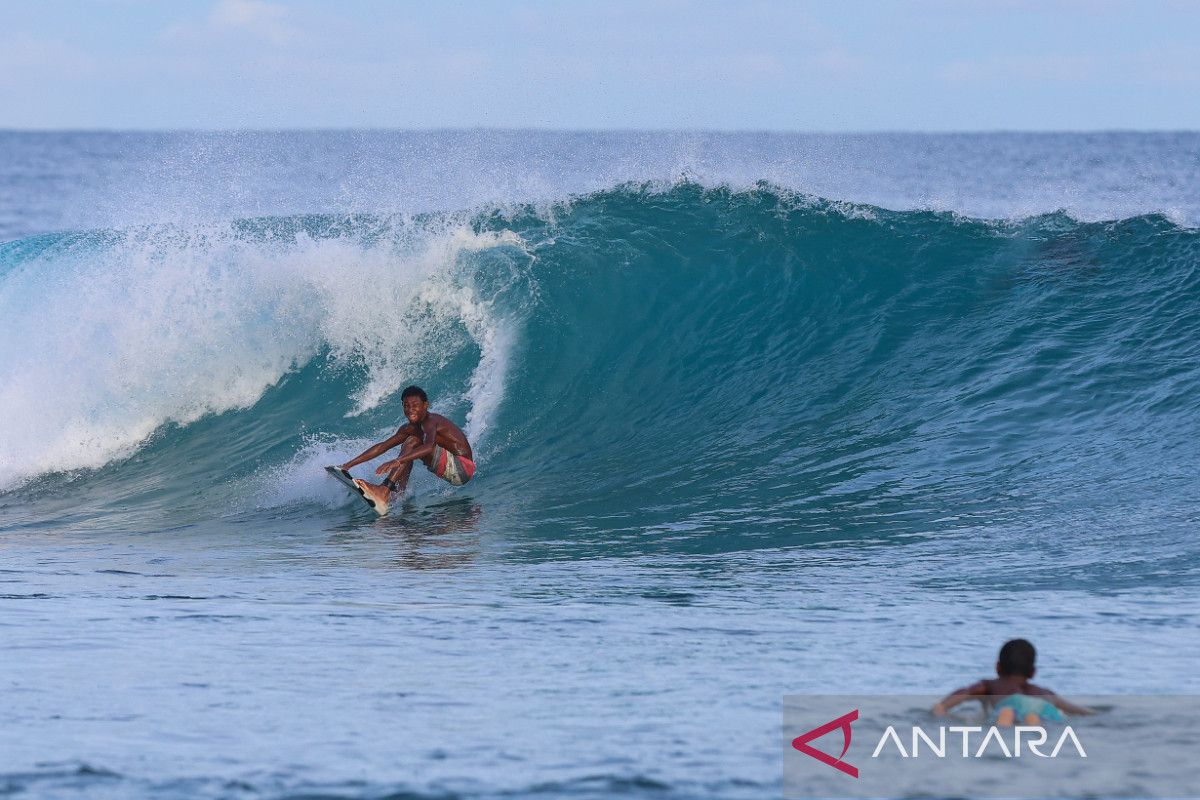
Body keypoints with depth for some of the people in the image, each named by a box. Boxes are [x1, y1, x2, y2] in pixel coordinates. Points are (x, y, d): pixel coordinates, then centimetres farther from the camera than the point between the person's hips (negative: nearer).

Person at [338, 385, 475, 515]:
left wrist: (396, 461, -49)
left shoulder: (430, 421, -18)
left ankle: (385, 490, -31)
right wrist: (349, 464, 7)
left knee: (412, 442, -20)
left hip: (463, 468, -10)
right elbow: (382, 447, 13)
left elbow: (429, 447, -38)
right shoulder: (410, 429, 10)